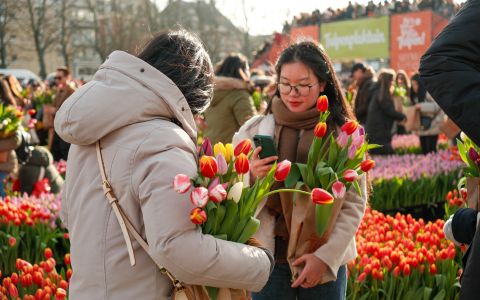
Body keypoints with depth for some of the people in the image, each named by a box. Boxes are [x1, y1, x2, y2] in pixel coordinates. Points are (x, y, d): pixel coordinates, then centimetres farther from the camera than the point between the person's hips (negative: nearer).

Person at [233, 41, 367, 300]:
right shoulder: (253, 130, -1)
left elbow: (354, 203, -3)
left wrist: (326, 255, -13)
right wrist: (251, 178, -17)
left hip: (327, 260, 0)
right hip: (269, 256, 1)